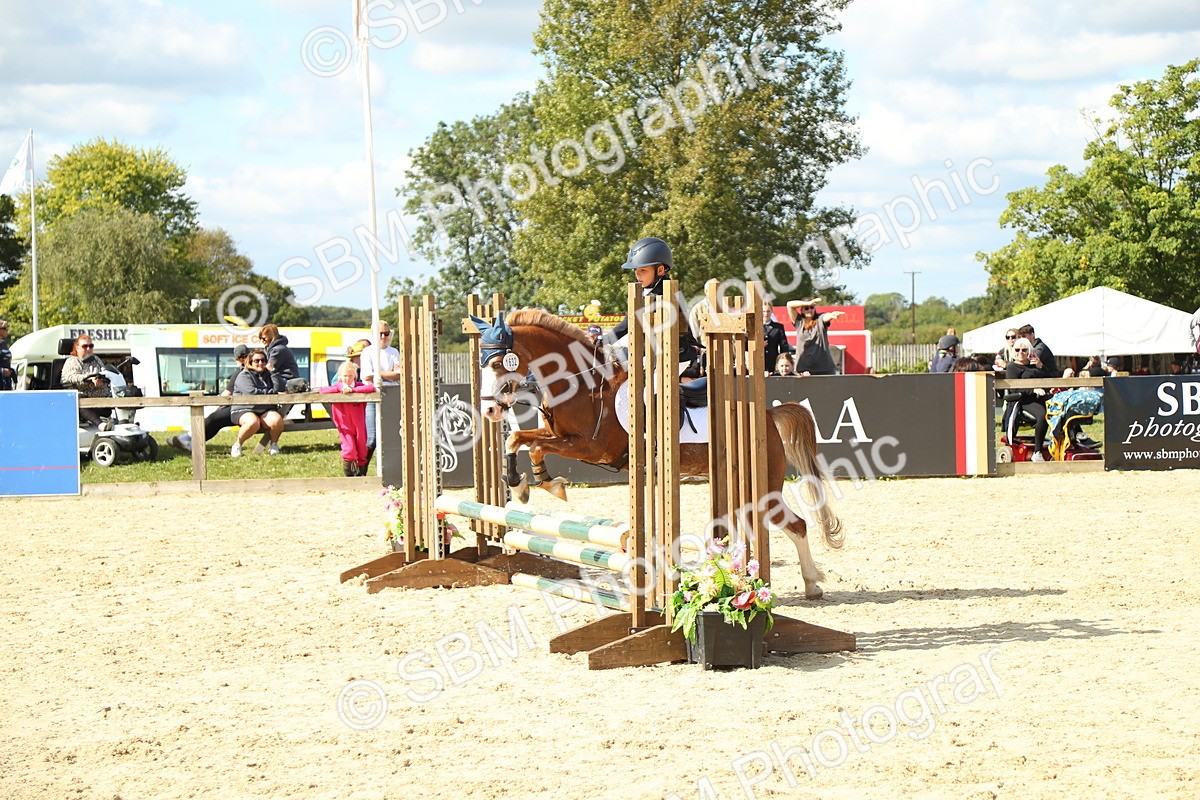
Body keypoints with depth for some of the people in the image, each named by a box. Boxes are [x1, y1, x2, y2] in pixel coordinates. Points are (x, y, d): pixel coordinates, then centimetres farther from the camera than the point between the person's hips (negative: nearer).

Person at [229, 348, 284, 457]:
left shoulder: (268, 375, 22)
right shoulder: (244, 376, 1)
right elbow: (252, 392, -15)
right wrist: (273, 392, -11)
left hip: (265, 411, 4)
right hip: (244, 410, -4)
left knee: (277, 420, -30)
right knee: (253, 422, -39)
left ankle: (274, 445, -5)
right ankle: (237, 445, -14)